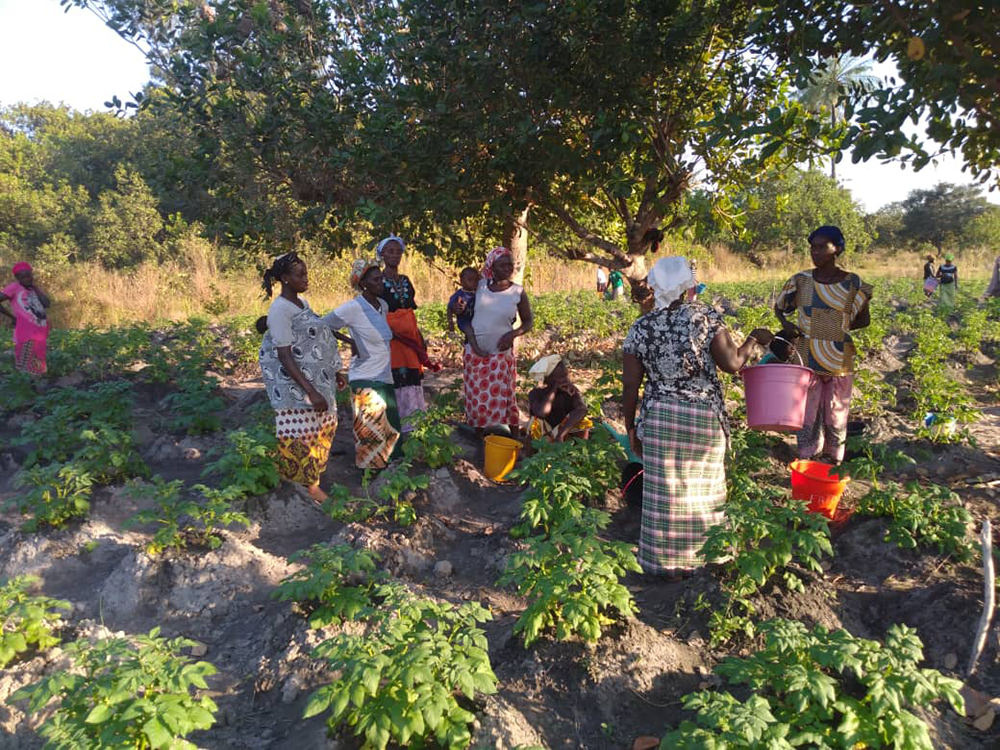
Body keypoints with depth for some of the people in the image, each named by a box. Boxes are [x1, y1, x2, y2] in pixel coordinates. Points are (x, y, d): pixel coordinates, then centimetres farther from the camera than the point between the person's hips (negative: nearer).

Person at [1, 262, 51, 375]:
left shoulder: (35, 288, 14)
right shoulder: (14, 287, -4)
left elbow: (47, 304, 0)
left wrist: (35, 287, 0)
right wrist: (12, 316, -6)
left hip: (41, 333, 6)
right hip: (26, 333, -6)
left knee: (38, 368, 15)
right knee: (25, 368, -3)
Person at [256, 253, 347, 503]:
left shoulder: (301, 302, 9)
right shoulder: (280, 310, -18)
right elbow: (285, 356, -22)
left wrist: (335, 373, 19)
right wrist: (311, 392, -26)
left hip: (317, 378, 9)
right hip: (294, 383, -9)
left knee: (323, 425, 17)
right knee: (301, 433, 1)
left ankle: (314, 474, 34)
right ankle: (310, 485, 16)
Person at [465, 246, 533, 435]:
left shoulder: (518, 292, -4)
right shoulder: (480, 285, -1)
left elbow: (528, 322, 4)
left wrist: (513, 334, -15)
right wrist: (473, 342, -8)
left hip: (501, 354, -2)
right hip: (475, 352, 2)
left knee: (504, 397, 2)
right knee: (476, 397, 9)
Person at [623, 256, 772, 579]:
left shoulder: (640, 328, -3)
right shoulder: (706, 317, -8)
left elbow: (630, 386, -3)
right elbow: (732, 363, -9)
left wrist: (630, 426, 8)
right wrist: (754, 339, 9)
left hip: (658, 417, 1)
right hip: (705, 416, -1)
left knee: (665, 492, 10)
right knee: (703, 488, 16)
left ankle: (669, 563, 21)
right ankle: (703, 558, 30)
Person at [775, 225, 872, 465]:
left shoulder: (853, 283, -3)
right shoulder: (800, 280, -1)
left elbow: (864, 320, 9)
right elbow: (779, 307, 12)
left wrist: (839, 327, -5)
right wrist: (786, 324, -8)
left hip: (840, 362, 0)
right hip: (807, 361, 0)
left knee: (836, 417, 10)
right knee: (807, 416, 7)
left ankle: (834, 464, 27)